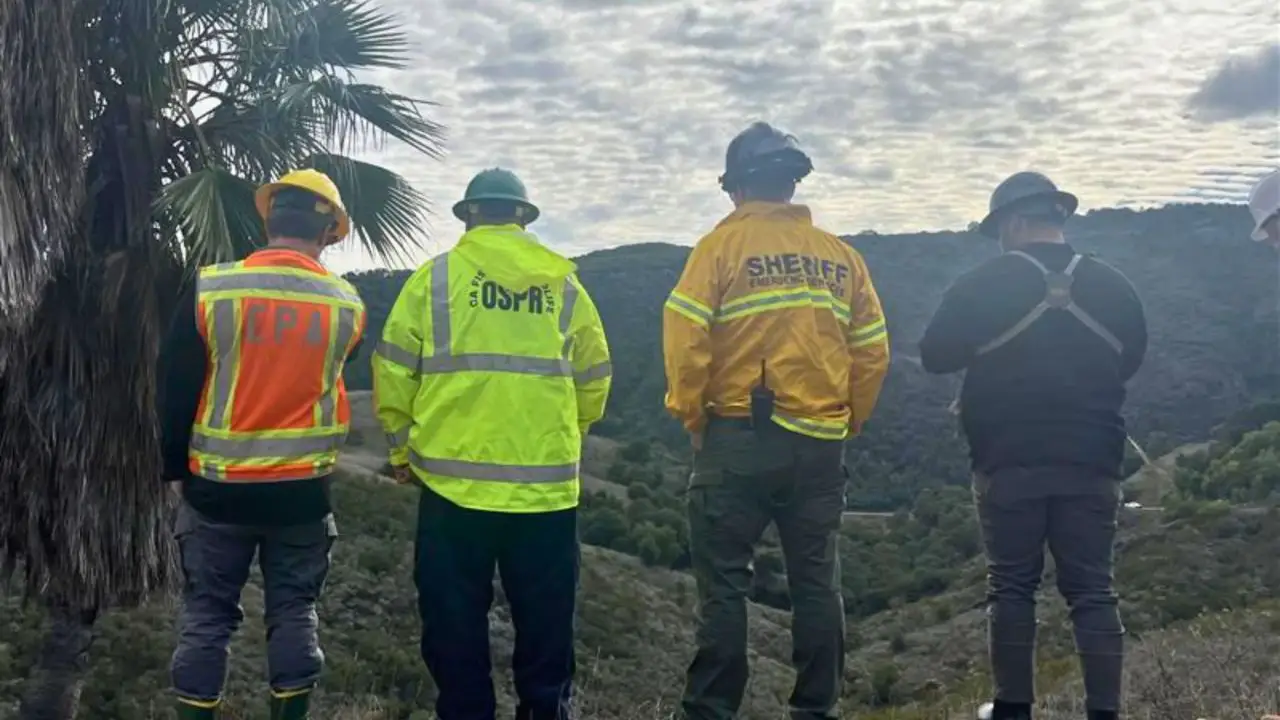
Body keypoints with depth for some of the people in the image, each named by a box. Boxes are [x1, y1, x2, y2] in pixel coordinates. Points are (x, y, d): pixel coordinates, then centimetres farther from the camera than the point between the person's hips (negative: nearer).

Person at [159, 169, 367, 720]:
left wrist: (176, 467, 8)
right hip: (303, 490, 1)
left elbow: (176, 392, -5)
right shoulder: (346, 304, -6)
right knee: (293, 612, 13)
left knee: (206, 616, 12)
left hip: (217, 488, -1)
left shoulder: (208, 288, -11)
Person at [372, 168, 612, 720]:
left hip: (453, 480, -1)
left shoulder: (435, 276, 1)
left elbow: (393, 372, 0)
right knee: (545, 625, 14)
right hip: (547, 485, 2)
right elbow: (594, 381, 12)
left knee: (456, 627, 11)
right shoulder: (564, 282, 7)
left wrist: (402, 449, 13)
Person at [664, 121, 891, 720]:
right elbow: (873, 350, 8)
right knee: (816, 581, 13)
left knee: (723, 582, 3)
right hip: (821, 445, 4)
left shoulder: (723, 244, -4)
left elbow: (685, 334, -12)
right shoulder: (842, 256, 9)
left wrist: (689, 412, 0)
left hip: (739, 439, -4)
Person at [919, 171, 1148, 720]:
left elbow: (935, 356, 0)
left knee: (1011, 586, 7)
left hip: (1009, 463, -2)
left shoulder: (983, 284, -8)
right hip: (1091, 464, 3)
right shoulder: (1112, 285, 3)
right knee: (1092, 591, 7)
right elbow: (1129, 360, 17)